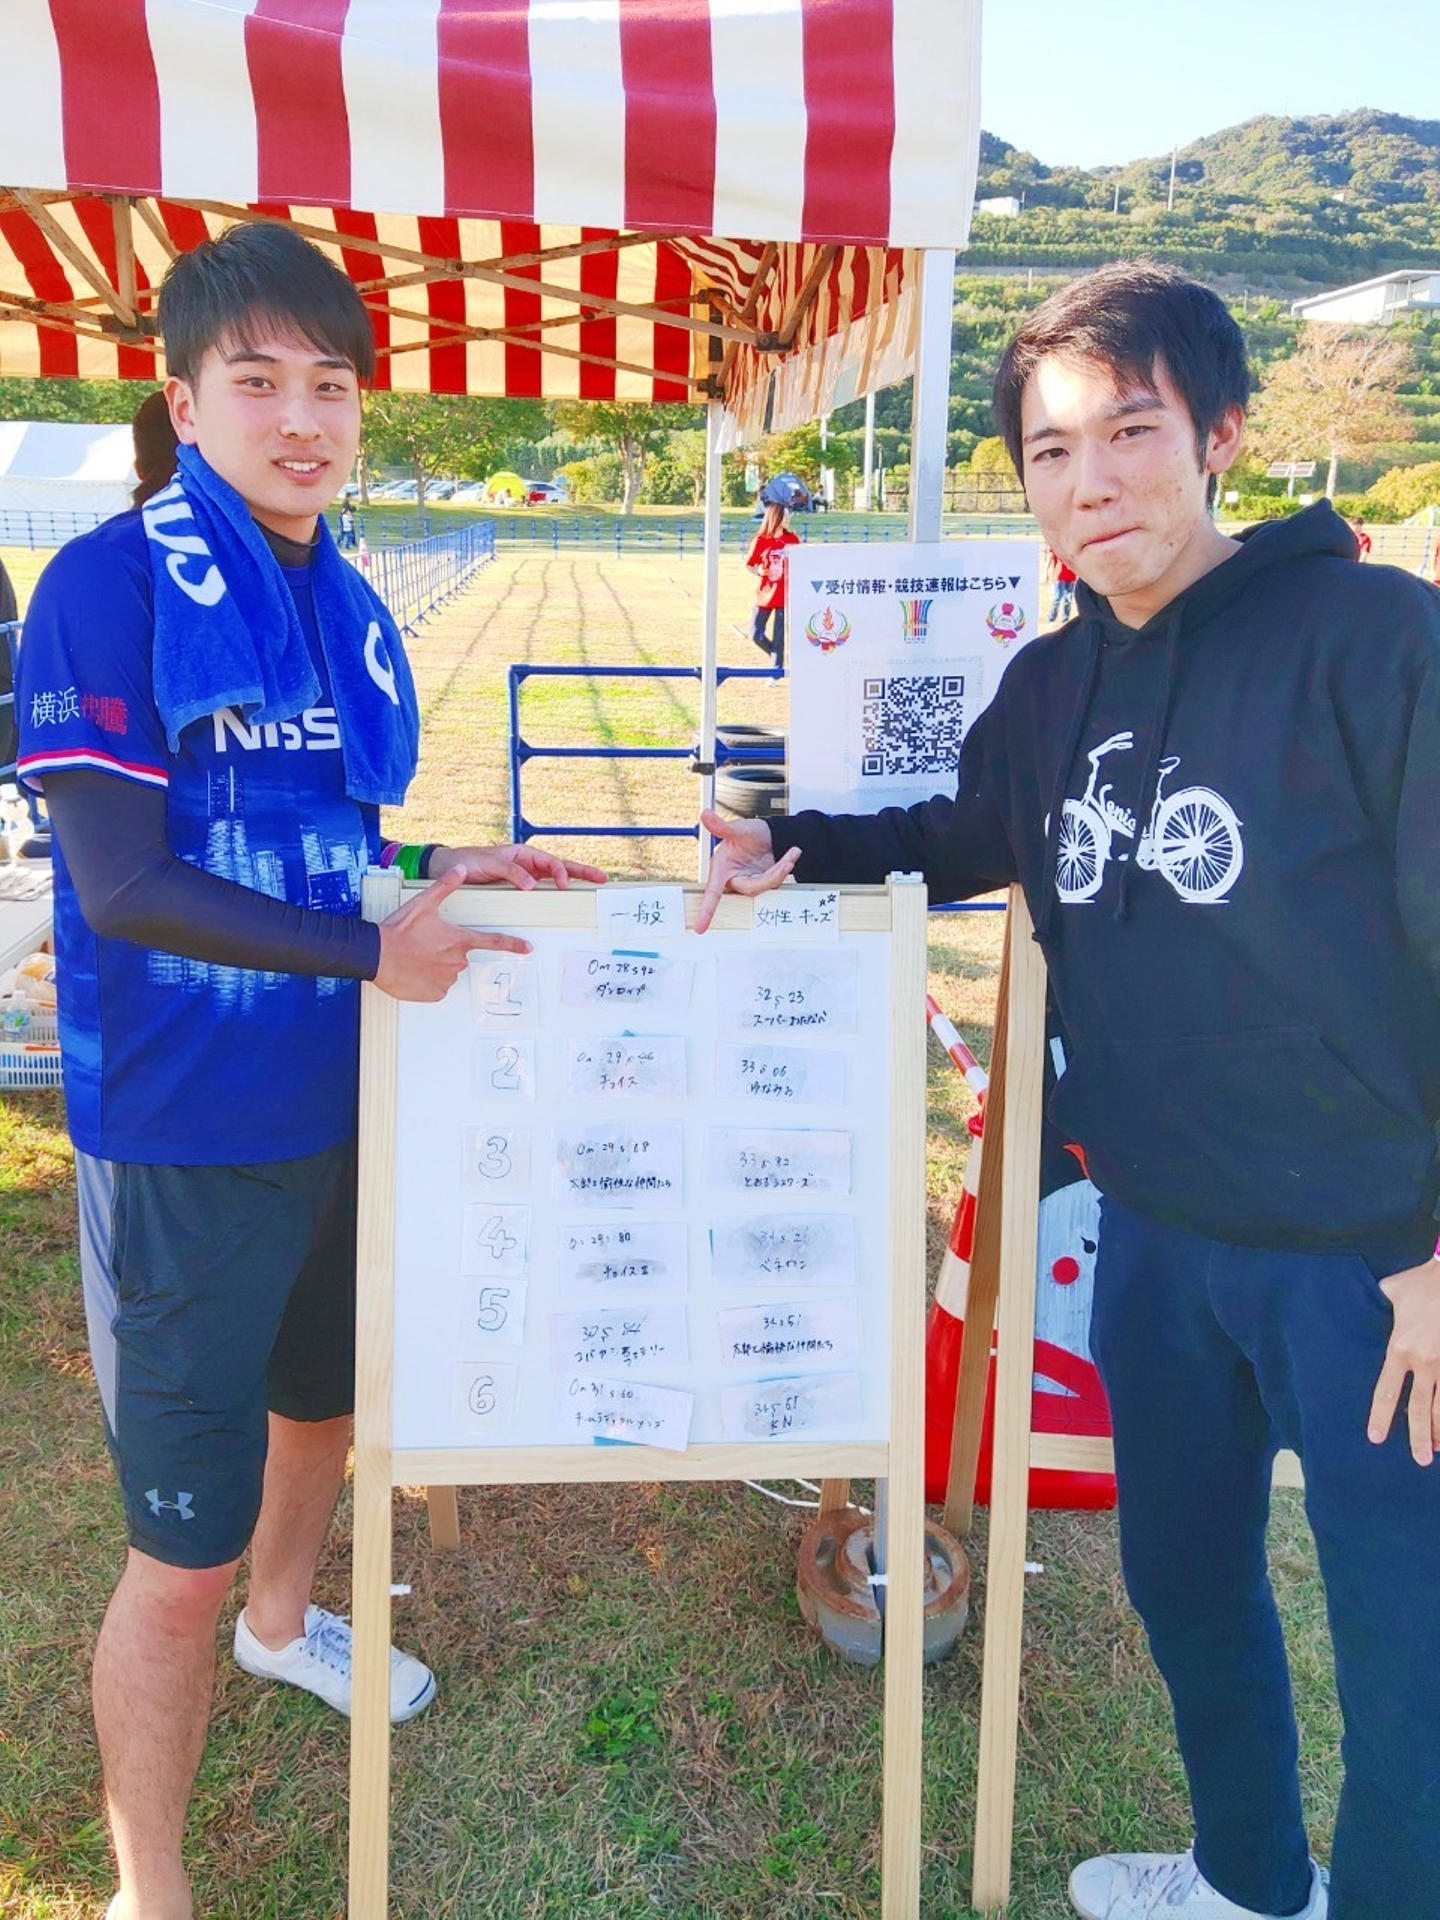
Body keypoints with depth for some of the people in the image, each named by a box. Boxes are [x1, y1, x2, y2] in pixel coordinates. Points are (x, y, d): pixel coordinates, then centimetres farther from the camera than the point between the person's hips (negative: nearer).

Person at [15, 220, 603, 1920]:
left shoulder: (348, 610, 6)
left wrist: (443, 871, -1)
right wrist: (372, 950, -24)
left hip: (336, 1109, 8)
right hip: (185, 1137, -7)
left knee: (327, 1401, 28)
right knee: (181, 1552, 2)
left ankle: (283, 1620, 59)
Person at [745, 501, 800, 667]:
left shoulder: (793, 539, 1)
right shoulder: (760, 541, -4)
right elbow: (749, 565, 3)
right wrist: (759, 571, -17)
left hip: (784, 594, 0)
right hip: (765, 594, 0)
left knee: (778, 636, 0)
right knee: (756, 635, 0)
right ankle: (778, 659, 24)